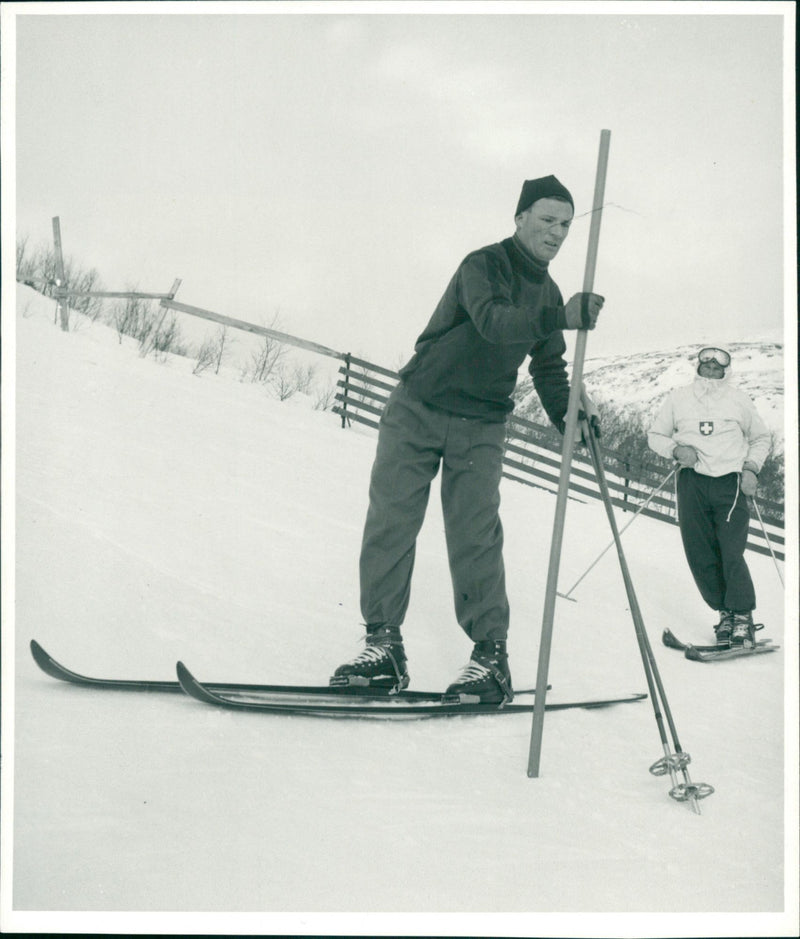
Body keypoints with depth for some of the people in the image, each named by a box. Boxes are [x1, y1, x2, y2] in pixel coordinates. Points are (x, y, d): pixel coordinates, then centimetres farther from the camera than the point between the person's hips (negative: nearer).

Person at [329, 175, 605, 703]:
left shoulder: (548, 294, 9)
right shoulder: (483, 266, -11)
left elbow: (549, 368, 18)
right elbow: (492, 320, -31)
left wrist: (569, 412, -1)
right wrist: (560, 318, -46)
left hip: (482, 427, 3)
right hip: (419, 410, -3)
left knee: (476, 535, -8)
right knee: (390, 522, -6)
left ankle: (491, 655, -5)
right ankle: (384, 644, 1)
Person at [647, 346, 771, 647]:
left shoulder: (738, 399, 11)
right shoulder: (678, 398, 11)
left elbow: (761, 438, 21)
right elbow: (655, 435, 17)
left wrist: (751, 467, 5)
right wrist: (676, 450, -3)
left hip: (730, 485, -2)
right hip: (692, 483, 2)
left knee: (732, 554, -14)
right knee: (700, 556, -1)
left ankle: (743, 618, -6)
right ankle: (725, 613, 12)